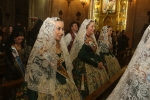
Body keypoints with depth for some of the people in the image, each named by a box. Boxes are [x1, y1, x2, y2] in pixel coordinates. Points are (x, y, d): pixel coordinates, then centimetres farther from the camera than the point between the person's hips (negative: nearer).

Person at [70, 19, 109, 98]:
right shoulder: (81, 39, -15)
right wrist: (96, 64, -18)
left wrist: (100, 61, -3)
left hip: (94, 64, 8)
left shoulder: (92, 38, 10)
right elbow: (82, 56, -21)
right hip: (84, 66, -8)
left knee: (100, 79, 6)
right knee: (90, 84, -5)